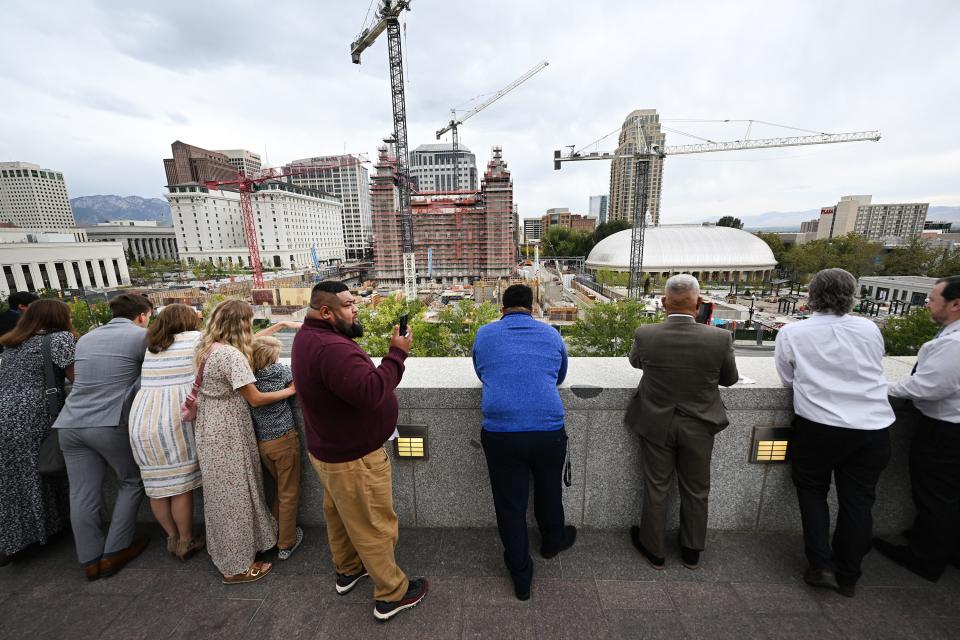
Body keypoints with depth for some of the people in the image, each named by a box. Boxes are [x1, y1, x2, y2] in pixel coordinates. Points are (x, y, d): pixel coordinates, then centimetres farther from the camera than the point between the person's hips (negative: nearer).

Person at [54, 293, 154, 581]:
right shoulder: (143, 335, -5)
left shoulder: (86, 338, 17)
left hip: (71, 423, 6)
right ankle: (114, 553, 18)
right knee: (132, 482, 13)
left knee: (82, 494, 11)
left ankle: (90, 560, 22)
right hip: (111, 423, -6)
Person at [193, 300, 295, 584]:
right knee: (234, 495, 6)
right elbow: (255, 399, -20)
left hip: (211, 430, 9)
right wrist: (291, 390, -10)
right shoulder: (232, 354, -25)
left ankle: (226, 551, 41)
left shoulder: (207, 347, 3)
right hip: (228, 434, -9)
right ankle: (236, 566, 23)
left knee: (223, 493, 22)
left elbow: (250, 341, 18)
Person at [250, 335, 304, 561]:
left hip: (260, 443, 5)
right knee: (289, 493, 12)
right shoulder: (280, 370, -14)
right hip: (284, 440, -4)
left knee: (282, 489, 26)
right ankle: (286, 544, 24)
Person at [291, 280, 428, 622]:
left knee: (340, 515, 28)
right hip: (352, 458, -10)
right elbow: (371, 391, -38)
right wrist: (397, 354, -29)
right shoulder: (331, 348, -32)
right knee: (374, 527, 8)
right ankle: (391, 595, 28)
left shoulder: (310, 336, 3)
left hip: (331, 450, 10)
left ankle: (347, 570, 50)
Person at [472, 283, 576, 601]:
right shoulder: (551, 334, 5)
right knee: (549, 491, 29)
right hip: (549, 430, 2)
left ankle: (521, 578, 35)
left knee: (510, 506, 17)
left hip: (500, 434, -1)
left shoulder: (485, 334, 4)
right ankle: (552, 541, 55)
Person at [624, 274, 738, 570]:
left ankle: (653, 549, 35)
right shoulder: (720, 338, -19)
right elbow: (730, 379, 0)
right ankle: (692, 551, 41)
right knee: (695, 491, 21)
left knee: (655, 488, 16)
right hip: (699, 426, 1)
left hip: (655, 425, -1)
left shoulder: (645, 334, -20)